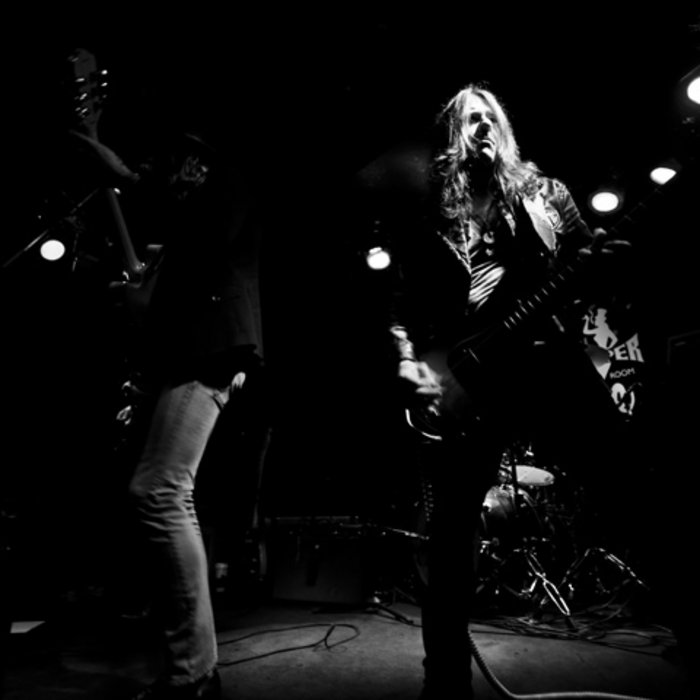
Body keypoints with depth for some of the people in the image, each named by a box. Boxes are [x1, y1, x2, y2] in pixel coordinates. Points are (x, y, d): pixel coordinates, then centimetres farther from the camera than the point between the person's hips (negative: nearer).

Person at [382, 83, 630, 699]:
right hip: (462, 377, -1)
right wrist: (408, 362, -4)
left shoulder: (545, 194, 19)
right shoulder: (425, 221, 16)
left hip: (545, 358, 1)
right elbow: (399, 306, 12)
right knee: (452, 529, -3)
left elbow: (589, 257, 13)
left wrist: (612, 257, -10)